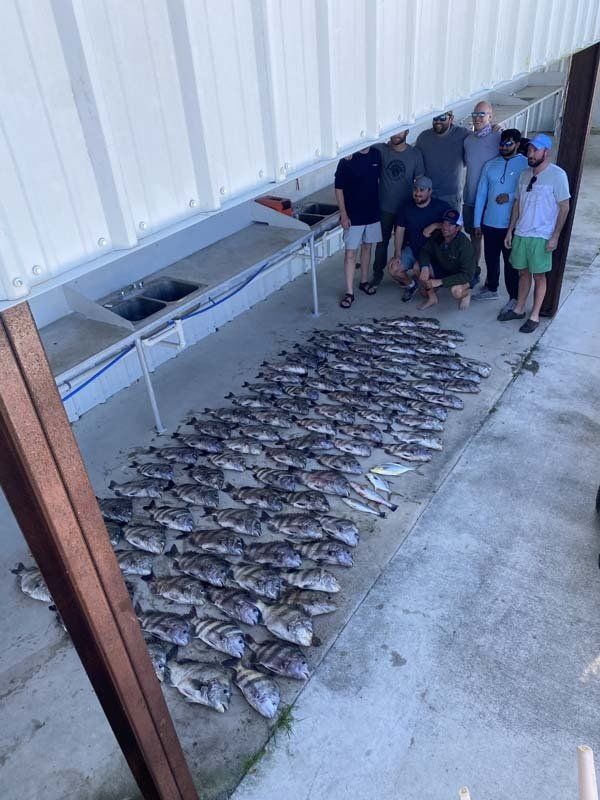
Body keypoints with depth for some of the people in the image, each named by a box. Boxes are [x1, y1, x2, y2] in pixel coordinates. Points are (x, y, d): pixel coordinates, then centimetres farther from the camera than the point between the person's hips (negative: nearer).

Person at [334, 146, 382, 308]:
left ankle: (364, 282, 34)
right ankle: (349, 293, 4)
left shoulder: (376, 154, -1)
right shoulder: (347, 159, -14)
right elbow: (339, 188, -11)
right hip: (353, 216, -5)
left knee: (367, 247, 17)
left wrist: (380, 205, 10)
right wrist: (343, 214, -14)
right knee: (350, 253, -2)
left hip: (373, 213, 5)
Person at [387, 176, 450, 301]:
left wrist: (433, 226, -28)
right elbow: (399, 231, 1)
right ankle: (411, 284, 17)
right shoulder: (407, 207, 0)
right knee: (393, 269, -17)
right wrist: (397, 255, -7)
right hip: (411, 249, 4)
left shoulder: (441, 206, -10)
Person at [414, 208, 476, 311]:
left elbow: (467, 275, -31)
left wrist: (440, 281, -37)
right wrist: (425, 267, -29)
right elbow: (425, 251, -5)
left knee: (456, 291, -38)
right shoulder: (437, 235, -14)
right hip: (442, 269, 5)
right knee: (417, 266, -17)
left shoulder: (464, 244, -29)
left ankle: (466, 293, 3)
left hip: (461, 276, -5)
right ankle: (431, 297, 3)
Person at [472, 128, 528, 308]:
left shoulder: (526, 165, -7)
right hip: (490, 223, 5)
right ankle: (491, 289, 37)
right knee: (491, 259, 18)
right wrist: (477, 222, 5)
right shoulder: (490, 165, 6)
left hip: (512, 225, -4)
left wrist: (510, 196, -21)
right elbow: (481, 194, 6)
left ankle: (514, 298, 13)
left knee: (511, 263, 2)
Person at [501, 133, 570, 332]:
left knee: (539, 275, 3)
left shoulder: (557, 175, -11)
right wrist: (510, 230, 11)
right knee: (523, 272, 15)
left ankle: (534, 316, 12)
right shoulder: (524, 174, 7)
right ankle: (519, 309, 28)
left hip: (541, 237, -5)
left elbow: (564, 207, -10)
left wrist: (555, 236, -14)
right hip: (520, 234, 5)